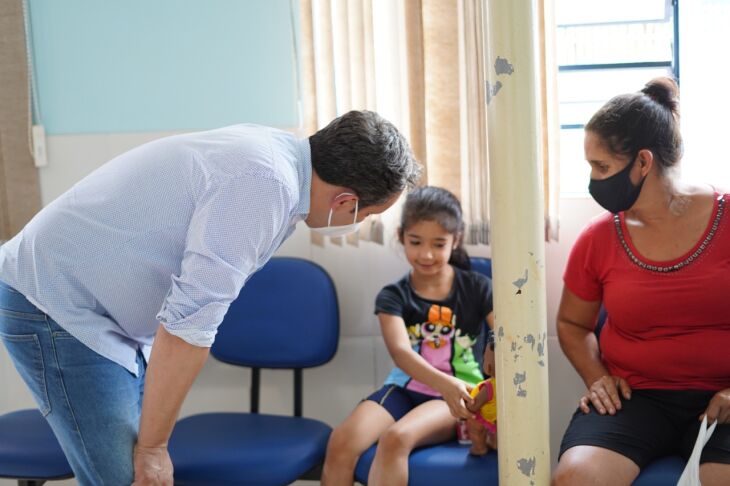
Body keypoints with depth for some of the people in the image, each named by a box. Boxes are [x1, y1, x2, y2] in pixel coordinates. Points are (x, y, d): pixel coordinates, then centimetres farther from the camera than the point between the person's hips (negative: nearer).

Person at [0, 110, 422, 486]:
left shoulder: (280, 155, 1)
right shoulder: (265, 184, -28)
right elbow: (187, 324, -27)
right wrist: (152, 446, -15)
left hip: (107, 308, 9)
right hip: (57, 307, -9)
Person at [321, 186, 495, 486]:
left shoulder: (478, 289, 1)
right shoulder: (393, 297, 2)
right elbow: (400, 351, -17)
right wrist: (444, 384, -38)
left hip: (459, 395, -2)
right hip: (406, 388, 3)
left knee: (397, 438, -32)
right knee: (341, 442, -24)